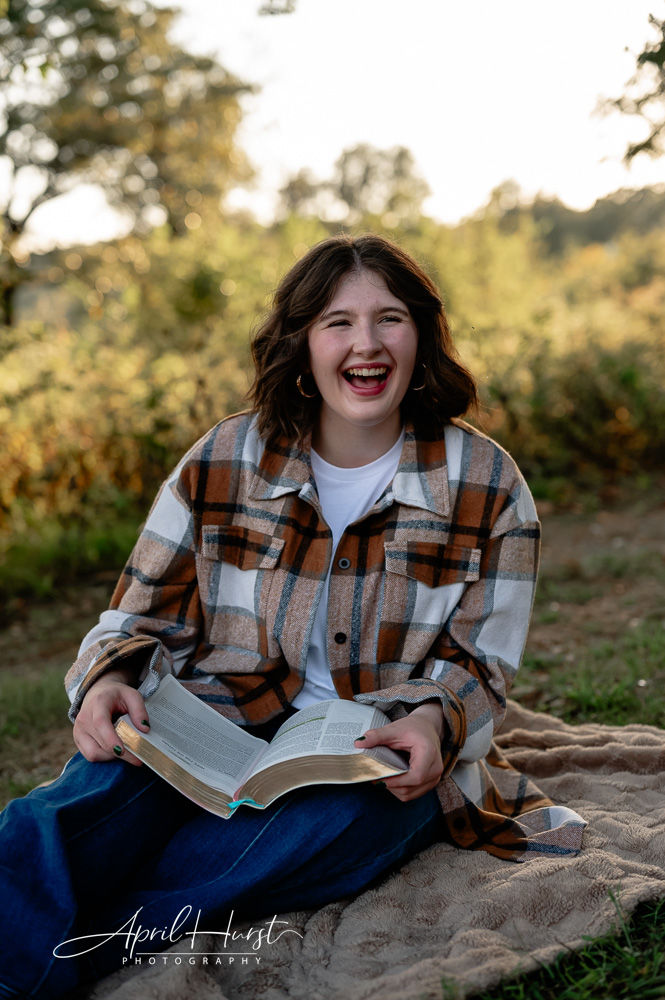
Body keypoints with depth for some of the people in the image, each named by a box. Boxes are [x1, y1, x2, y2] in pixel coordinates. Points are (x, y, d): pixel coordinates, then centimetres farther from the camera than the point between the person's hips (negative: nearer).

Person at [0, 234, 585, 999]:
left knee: (338, 818, -37)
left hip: (387, 764, -1)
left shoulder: (486, 484, 1)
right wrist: (109, 682, -16)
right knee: (108, 785, -32)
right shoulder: (223, 462, 3)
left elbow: (479, 669, 3)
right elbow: (145, 619, 7)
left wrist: (433, 723, -20)